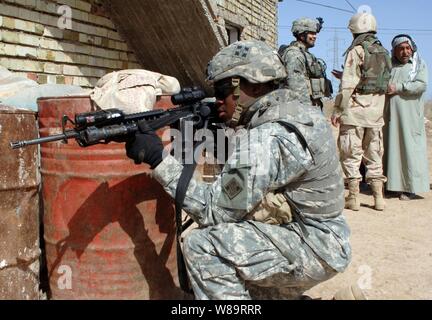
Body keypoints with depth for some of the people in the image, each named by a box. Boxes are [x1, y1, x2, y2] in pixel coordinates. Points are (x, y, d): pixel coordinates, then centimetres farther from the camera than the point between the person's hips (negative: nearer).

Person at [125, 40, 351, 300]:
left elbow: (214, 209, -20)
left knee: (203, 245, -19)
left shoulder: (267, 138, -24)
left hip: (314, 249, -9)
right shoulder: (293, 112, 5)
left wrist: (158, 160, -18)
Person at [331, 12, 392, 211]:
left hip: (355, 110, -6)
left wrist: (338, 109, -10)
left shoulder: (356, 51, -10)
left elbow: (348, 85, -15)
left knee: (351, 154, 2)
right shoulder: (384, 53, 11)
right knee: (374, 154, 13)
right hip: (377, 111, 6)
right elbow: (384, 83, 16)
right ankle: (378, 197, 14)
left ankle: (353, 198, 4)